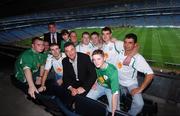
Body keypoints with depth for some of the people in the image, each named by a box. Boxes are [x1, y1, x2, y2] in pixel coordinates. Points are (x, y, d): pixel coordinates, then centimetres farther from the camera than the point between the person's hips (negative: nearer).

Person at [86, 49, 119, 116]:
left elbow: (115, 91, -42)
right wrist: (95, 82, -8)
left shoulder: (112, 70, -36)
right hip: (99, 86, 5)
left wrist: (114, 109, -46)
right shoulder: (95, 66, -19)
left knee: (113, 110, -20)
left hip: (110, 88, -4)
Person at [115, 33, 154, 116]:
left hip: (131, 84, -3)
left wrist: (140, 89, -19)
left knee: (139, 104, -19)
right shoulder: (119, 52, -12)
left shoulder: (138, 58, -20)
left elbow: (150, 74, -21)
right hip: (118, 82, 4)